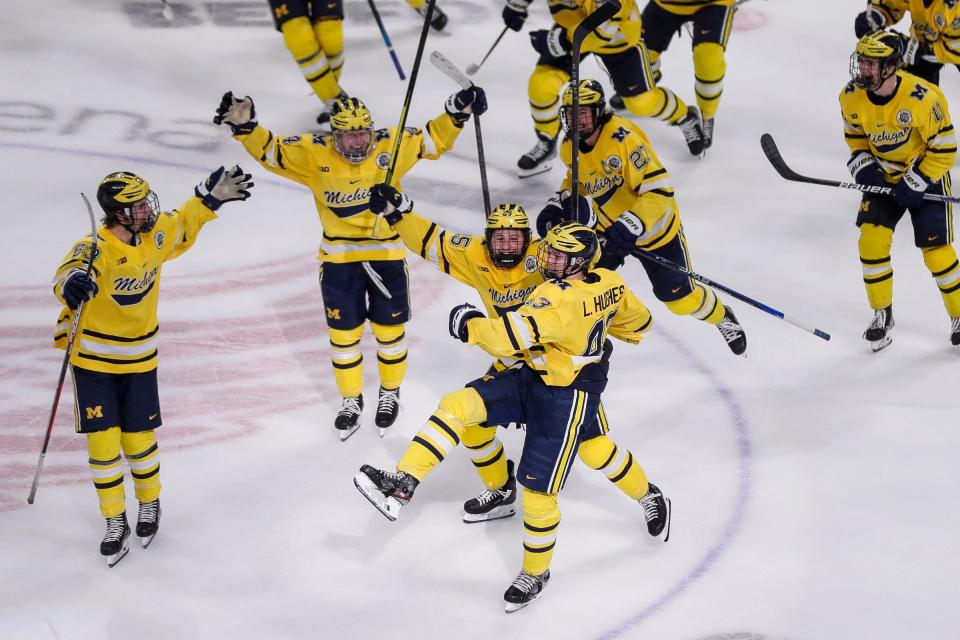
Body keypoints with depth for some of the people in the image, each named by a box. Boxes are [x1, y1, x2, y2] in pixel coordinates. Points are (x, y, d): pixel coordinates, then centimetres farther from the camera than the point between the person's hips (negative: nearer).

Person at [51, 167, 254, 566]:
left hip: (139, 360, 4)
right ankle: (116, 523, 13)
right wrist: (72, 283, -65)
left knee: (139, 440, 8)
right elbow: (67, 278, -43)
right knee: (103, 443, -3)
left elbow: (183, 226, 19)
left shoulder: (156, 235, -5)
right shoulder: (96, 248, -24)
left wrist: (211, 197, 14)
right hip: (93, 360, -4)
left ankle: (150, 503, 35)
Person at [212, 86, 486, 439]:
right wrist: (244, 127, -27)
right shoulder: (314, 154, -15)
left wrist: (457, 112, -16)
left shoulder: (392, 146, -12)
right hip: (339, 257, 0)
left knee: (389, 328, 13)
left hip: (387, 252, 0)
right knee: (343, 331, 11)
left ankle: (390, 394, 35)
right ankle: (351, 400, 31)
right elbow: (270, 150, -12)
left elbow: (434, 139, -2)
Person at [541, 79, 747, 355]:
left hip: (653, 225, -6)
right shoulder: (570, 147, -9)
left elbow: (659, 191, -34)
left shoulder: (624, 138, -33)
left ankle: (721, 317, 36)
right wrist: (558, 206, -2)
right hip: (609, 226, 6)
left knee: (679, 297, 5)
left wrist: (631, 227, -41)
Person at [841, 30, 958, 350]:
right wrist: (863, 166, -10)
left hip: (927, 176, -4)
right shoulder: (851, 97, -14)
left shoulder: (922, 98, -30)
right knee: (871, 240, -10)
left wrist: (915, 183, -21)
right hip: (883, 176, 4)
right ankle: (882, 314, 10)